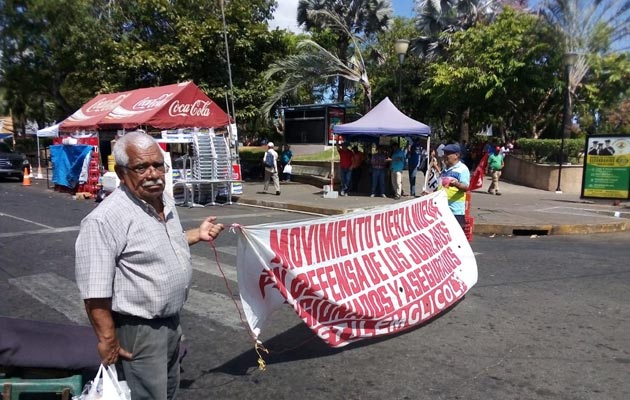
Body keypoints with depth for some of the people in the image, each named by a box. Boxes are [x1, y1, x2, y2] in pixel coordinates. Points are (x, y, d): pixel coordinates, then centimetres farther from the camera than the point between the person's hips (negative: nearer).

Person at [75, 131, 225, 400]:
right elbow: (94, 290, -25)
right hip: (138, 330, -8)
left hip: (171, 321, 9)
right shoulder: (105, 219, -25)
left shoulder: (166, 201, 3)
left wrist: (198, 234, 12)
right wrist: (108, 339, -23)